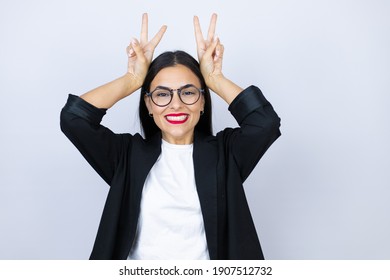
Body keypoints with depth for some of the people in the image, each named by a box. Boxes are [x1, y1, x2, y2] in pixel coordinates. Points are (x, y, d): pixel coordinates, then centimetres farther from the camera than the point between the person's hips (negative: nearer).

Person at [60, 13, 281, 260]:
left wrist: (215, 79, -1)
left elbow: (266, 122, -11)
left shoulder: (224, 153, 4)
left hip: (207, 266, 0)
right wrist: (133, 79, 1)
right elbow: (74, 118, -5)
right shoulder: (129, 154, 5)